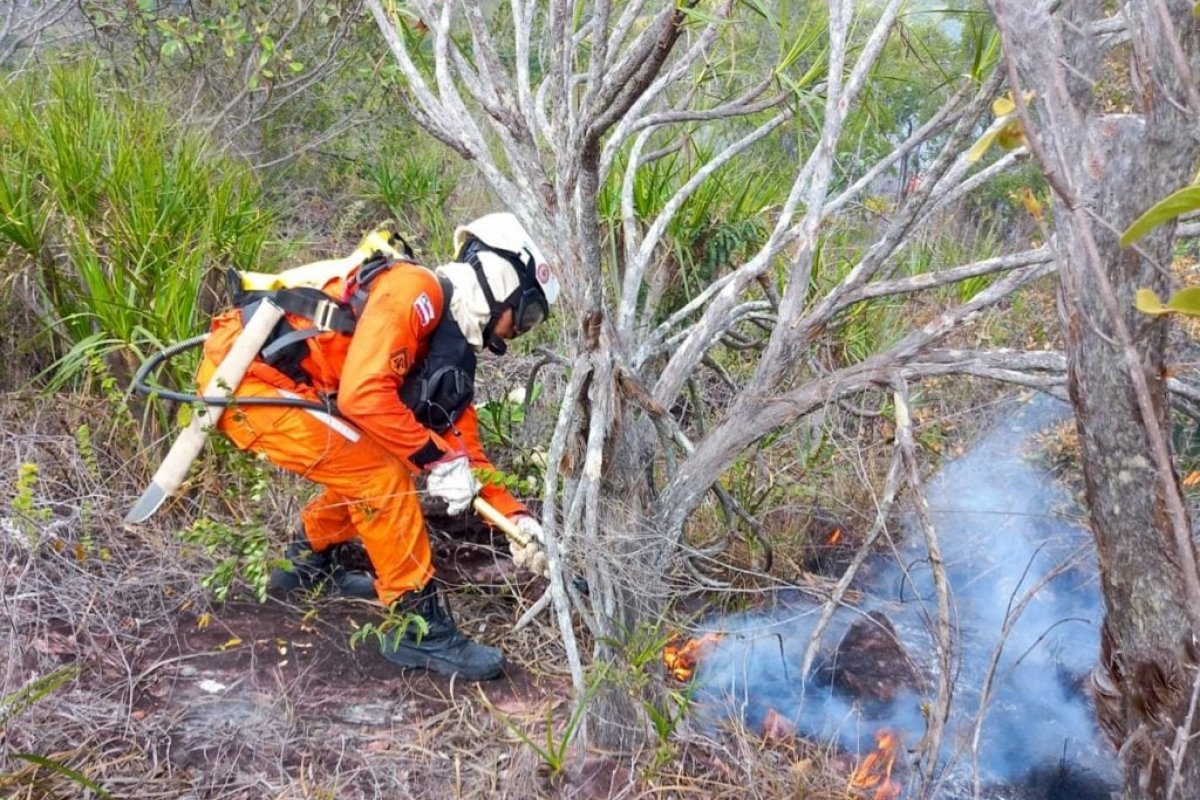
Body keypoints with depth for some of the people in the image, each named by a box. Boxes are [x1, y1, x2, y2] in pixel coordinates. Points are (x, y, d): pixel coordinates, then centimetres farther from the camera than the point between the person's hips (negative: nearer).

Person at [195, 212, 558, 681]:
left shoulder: (451, 354, 13)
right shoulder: (415, 290, -15)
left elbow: (465, 451, 15)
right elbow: (362, 392, -26)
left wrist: (517, 518, 4)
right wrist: (438, 457, -19)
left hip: (275, 383, 10)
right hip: (243, 374, -10)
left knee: (373, 467, 13)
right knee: (382, 476, -12)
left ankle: (306, 562, 33)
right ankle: (420, 627, -3)